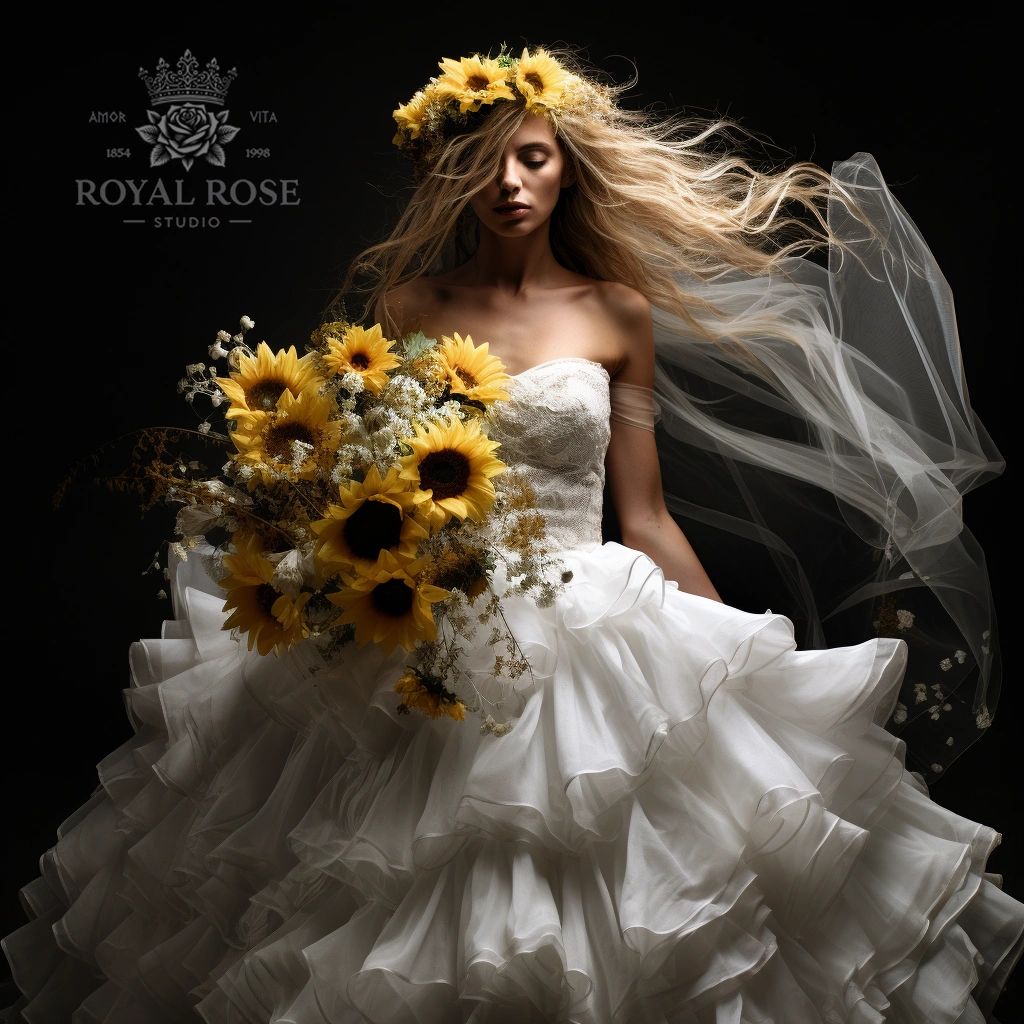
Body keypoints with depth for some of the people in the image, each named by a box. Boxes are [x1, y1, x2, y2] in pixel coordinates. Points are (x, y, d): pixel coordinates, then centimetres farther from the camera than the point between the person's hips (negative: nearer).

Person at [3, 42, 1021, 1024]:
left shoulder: (618, 310, 4)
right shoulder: (406, 302, 5)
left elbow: (646, 517, 6)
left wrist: (749, 665, 5)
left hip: (590, 642, 0)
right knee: (419, 913, 6)